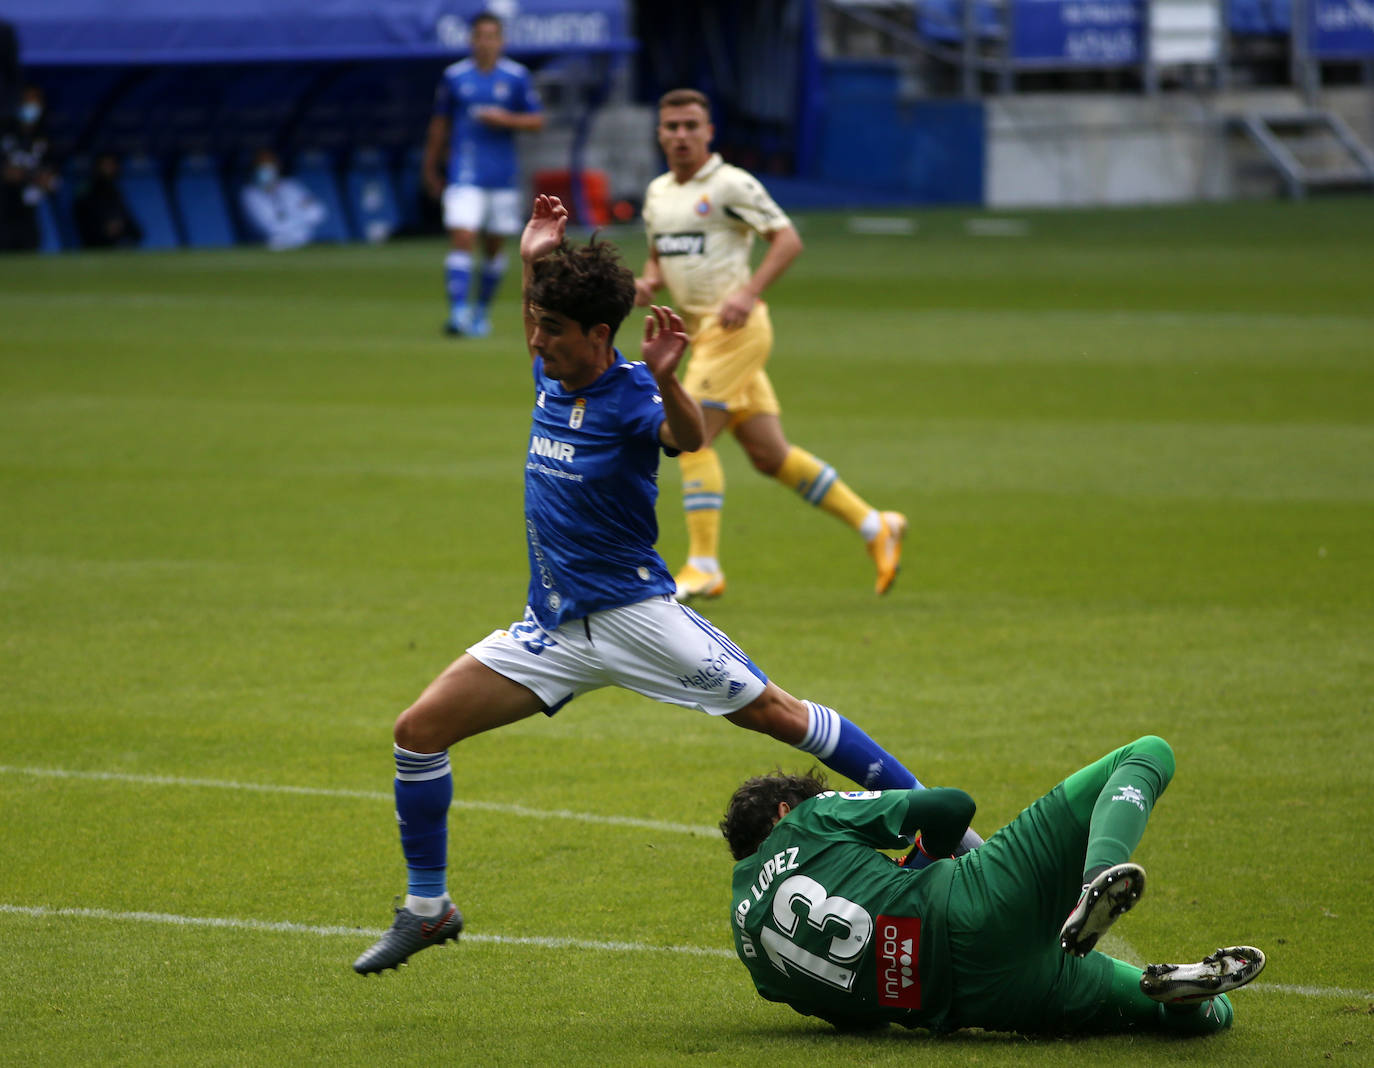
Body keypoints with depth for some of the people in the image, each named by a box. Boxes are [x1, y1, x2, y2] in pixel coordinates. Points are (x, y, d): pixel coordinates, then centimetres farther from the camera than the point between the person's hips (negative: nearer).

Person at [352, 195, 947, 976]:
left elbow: (688, 436, -41)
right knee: (421, 729, -2)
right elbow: (545, 345, 33)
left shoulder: (630, 394, -16)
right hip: (555, 629, 7)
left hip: (633, 612, -7)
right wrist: (535, 262, 22)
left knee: (777, 714, -6)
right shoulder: (553, 378, 5)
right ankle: (428, 908, 10)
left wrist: (667, 382, -60)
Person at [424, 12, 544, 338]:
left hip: (503, 176, 1)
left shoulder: (517, 76, 2)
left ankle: (482, 311, 27)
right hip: (464, 174, -1)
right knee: (462, 238, -16)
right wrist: (431, 169, 16)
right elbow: (439, 125, 12)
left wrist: (506, 119, -15)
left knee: (495, 247, 10)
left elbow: (537, 120, 3)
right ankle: (458, 312, -21)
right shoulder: (454, 76, 3)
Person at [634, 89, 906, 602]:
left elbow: (787, 239, -11)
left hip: (734, 328, -8)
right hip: (701, 331, 8)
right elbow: (660, 257, 26)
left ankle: (704, 567, -10)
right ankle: (875, 526, 18)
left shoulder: (730, 184, -9)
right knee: (769, 454, 8)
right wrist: (648, 282, 4)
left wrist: (749, 292, -22)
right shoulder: (657, 192, 15)